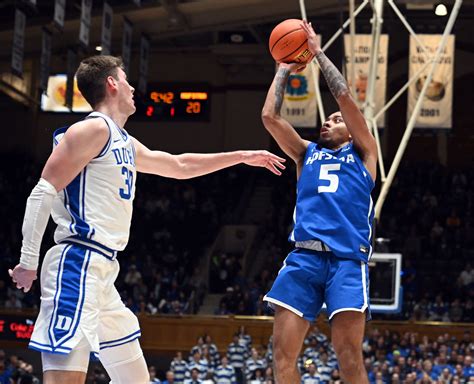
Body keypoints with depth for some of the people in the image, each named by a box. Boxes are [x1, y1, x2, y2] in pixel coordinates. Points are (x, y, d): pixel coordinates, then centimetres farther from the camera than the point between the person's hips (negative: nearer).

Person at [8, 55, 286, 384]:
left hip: (102, 270, 11)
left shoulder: (126, 144, 23)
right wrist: (29, 261, -18)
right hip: (78, 265, -11)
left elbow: (180, 166, 37)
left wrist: (242, 156, 39)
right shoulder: (95, 128, -7)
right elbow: (43, 193, -13)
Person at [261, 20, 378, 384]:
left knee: (349, 354, -13)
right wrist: (284, 70, 25)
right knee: (283, 350, -8)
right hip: (304, 256, 3)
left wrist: (318, 51, 15)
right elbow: (269, 116, 17)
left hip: (347, 258, -3)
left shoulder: (363, 153, 19)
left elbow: (345, 96, 8)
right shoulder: (307, 153, 28)